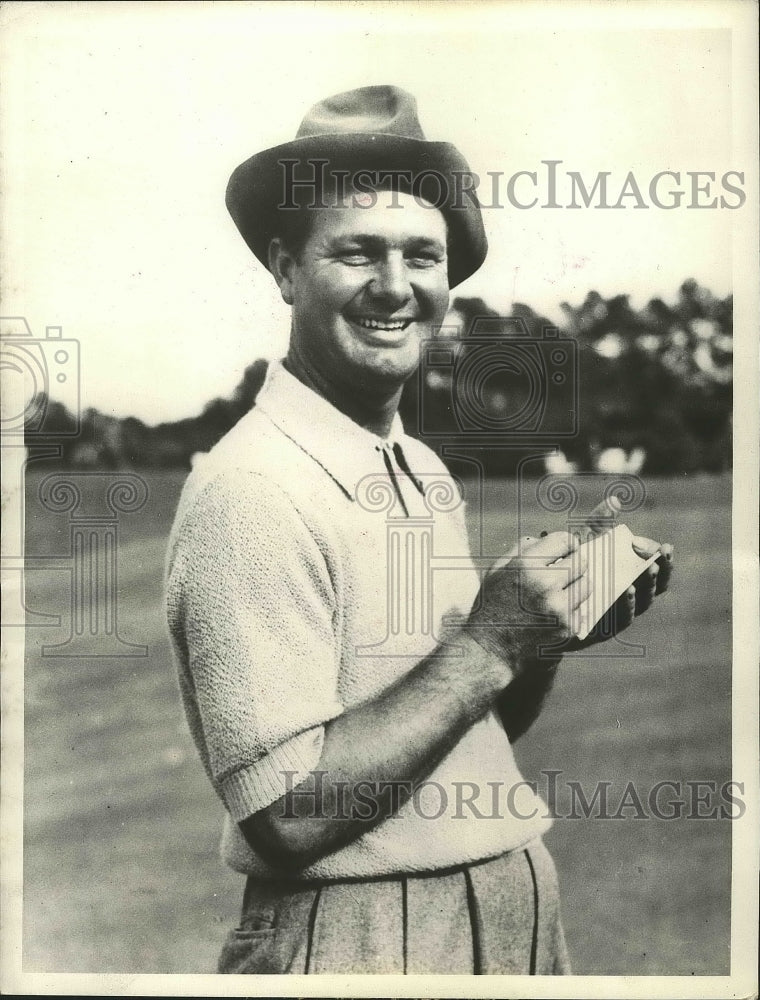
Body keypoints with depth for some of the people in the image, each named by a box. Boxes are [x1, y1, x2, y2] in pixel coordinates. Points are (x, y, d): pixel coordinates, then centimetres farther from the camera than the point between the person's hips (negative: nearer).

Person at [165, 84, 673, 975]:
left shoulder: (428, 473, 2)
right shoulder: (249, 490, -20)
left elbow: (479, 728, 10)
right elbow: (286, 815, -23)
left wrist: (550, 626, -7)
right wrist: (484, 645, -20)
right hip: (363, 939, -7)